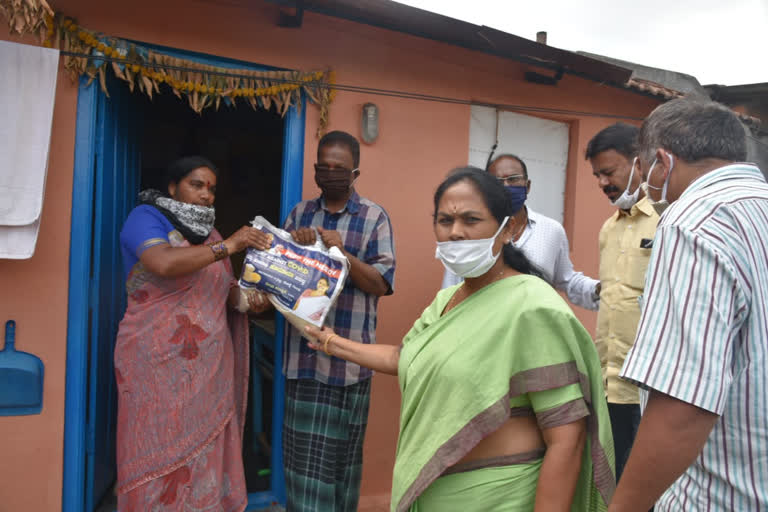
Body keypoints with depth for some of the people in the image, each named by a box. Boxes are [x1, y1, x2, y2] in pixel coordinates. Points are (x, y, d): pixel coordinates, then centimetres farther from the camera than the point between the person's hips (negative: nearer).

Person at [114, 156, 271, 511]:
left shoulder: (209, 234, 16)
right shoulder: (146, 217, -4)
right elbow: (165, 264, -24)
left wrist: (247, 299, -2)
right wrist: (227, 247, -23)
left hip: (209, 364, 6)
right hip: (158, 362, -6)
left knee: (206, 454, 7)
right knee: (160, 453, 1)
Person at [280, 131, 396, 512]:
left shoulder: (374, 217, -1)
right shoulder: (300, 213, 10)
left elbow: (381, 283, -6)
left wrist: (342, 253, -20)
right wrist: (294, 245, -13)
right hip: (303, 353, 3)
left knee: (345, 452, 11)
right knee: (304, 453, 9)